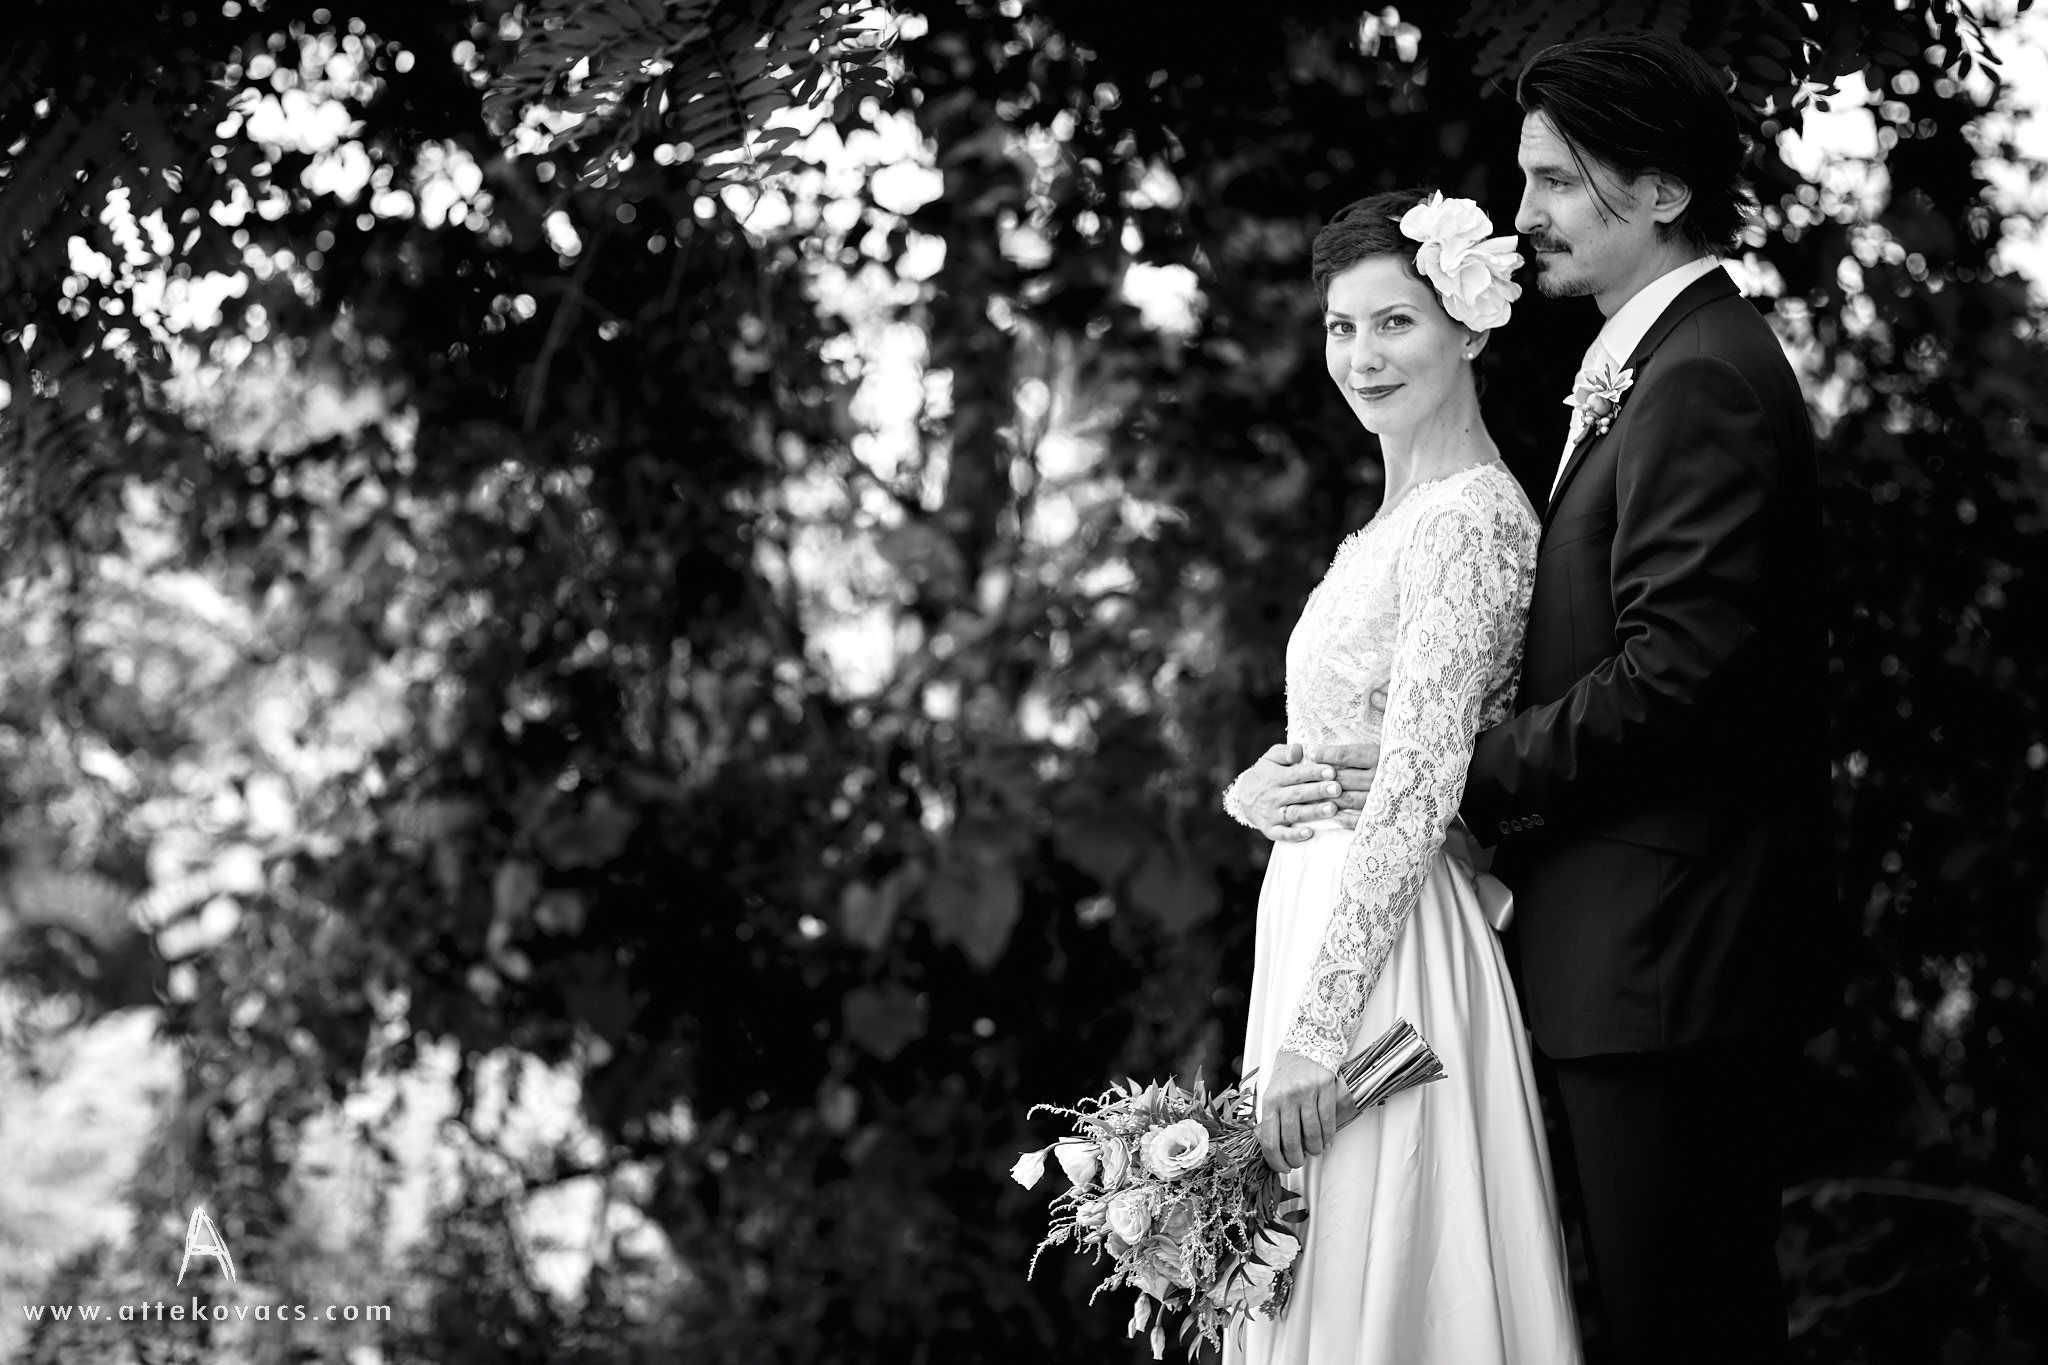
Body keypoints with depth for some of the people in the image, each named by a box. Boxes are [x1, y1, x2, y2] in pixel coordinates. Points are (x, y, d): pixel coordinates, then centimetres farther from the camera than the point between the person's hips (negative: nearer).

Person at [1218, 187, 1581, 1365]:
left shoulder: (1471, 519, -15)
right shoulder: (1407, 513, 14)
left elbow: (1415, 801, -20)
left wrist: (1310, 1037, -21)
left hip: (1391, 963, -9)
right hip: (1329, 932, 9)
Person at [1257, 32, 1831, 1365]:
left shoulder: (1703, 381, -15)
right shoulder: (1662, 364, 18)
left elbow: (1677, 670, -22)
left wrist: (1452, 774, -15)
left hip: (1664, 956, -10)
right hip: (1651, 953, 10)